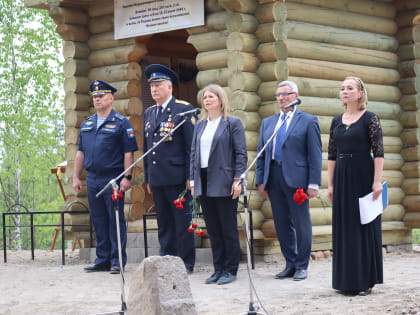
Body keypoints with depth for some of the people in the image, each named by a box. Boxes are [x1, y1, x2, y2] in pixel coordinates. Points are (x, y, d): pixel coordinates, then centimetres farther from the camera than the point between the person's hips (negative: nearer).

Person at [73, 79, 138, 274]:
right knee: (99, 221, 10)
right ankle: (102, 260, 17)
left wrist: (127, 177, -16)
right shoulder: (86, 125, 15)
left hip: (113, 180, -6)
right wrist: (76, 177, 12)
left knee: (116, 220, -3)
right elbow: (80, 152, 18)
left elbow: (128, 153, -8)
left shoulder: (121, 123, -3)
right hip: (92, 180, 6)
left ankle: (117, 261, 2)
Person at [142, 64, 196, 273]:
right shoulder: (148, 113, 17)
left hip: (177, 177, -6)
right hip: (157, 178, 6)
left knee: (182, 222, -2)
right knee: (164, 224, 9)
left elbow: (192, 146, -7)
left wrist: (190, 176, -12)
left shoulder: (184, 109, -3)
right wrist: (147, 178, 16)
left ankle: (185, 264, 4)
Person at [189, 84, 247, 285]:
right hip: (204, 183, 6)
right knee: (212, 229, 8)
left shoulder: (232, 123, -1)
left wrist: (237, 180, -14)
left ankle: (230, 270, 7)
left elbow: (241, 154, -6)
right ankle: (218, 269, 15)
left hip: (223, 183, -6)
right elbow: (193, 153, 16)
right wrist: (193, 181, 8)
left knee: (228, 229, 0)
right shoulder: (200, 126, 15)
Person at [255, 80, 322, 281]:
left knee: (301, 223, 1)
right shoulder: (267, 123, 16)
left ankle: (302, 266, 11)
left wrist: (314, 183, -9)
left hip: (296, 179, -5)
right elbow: (261, 153, 16)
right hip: (274, 179, 5)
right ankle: (290, 264, 19)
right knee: (282, 224, 9)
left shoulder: (308, 121, 2)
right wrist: (260, 181, 8)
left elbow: (315, 154, -3)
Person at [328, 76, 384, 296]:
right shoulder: (337, 121, 12)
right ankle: (346, 280, 14)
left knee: (364, 226, -1)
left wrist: (377, 181, -17)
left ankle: (365, 280, 5)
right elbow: (331, 154, 13)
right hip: (342, 179, 5)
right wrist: (330, 184, 8)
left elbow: (379, 152, -10)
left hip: (363, 176, -5)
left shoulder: (370, 119, -4)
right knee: (343, 227, 6)